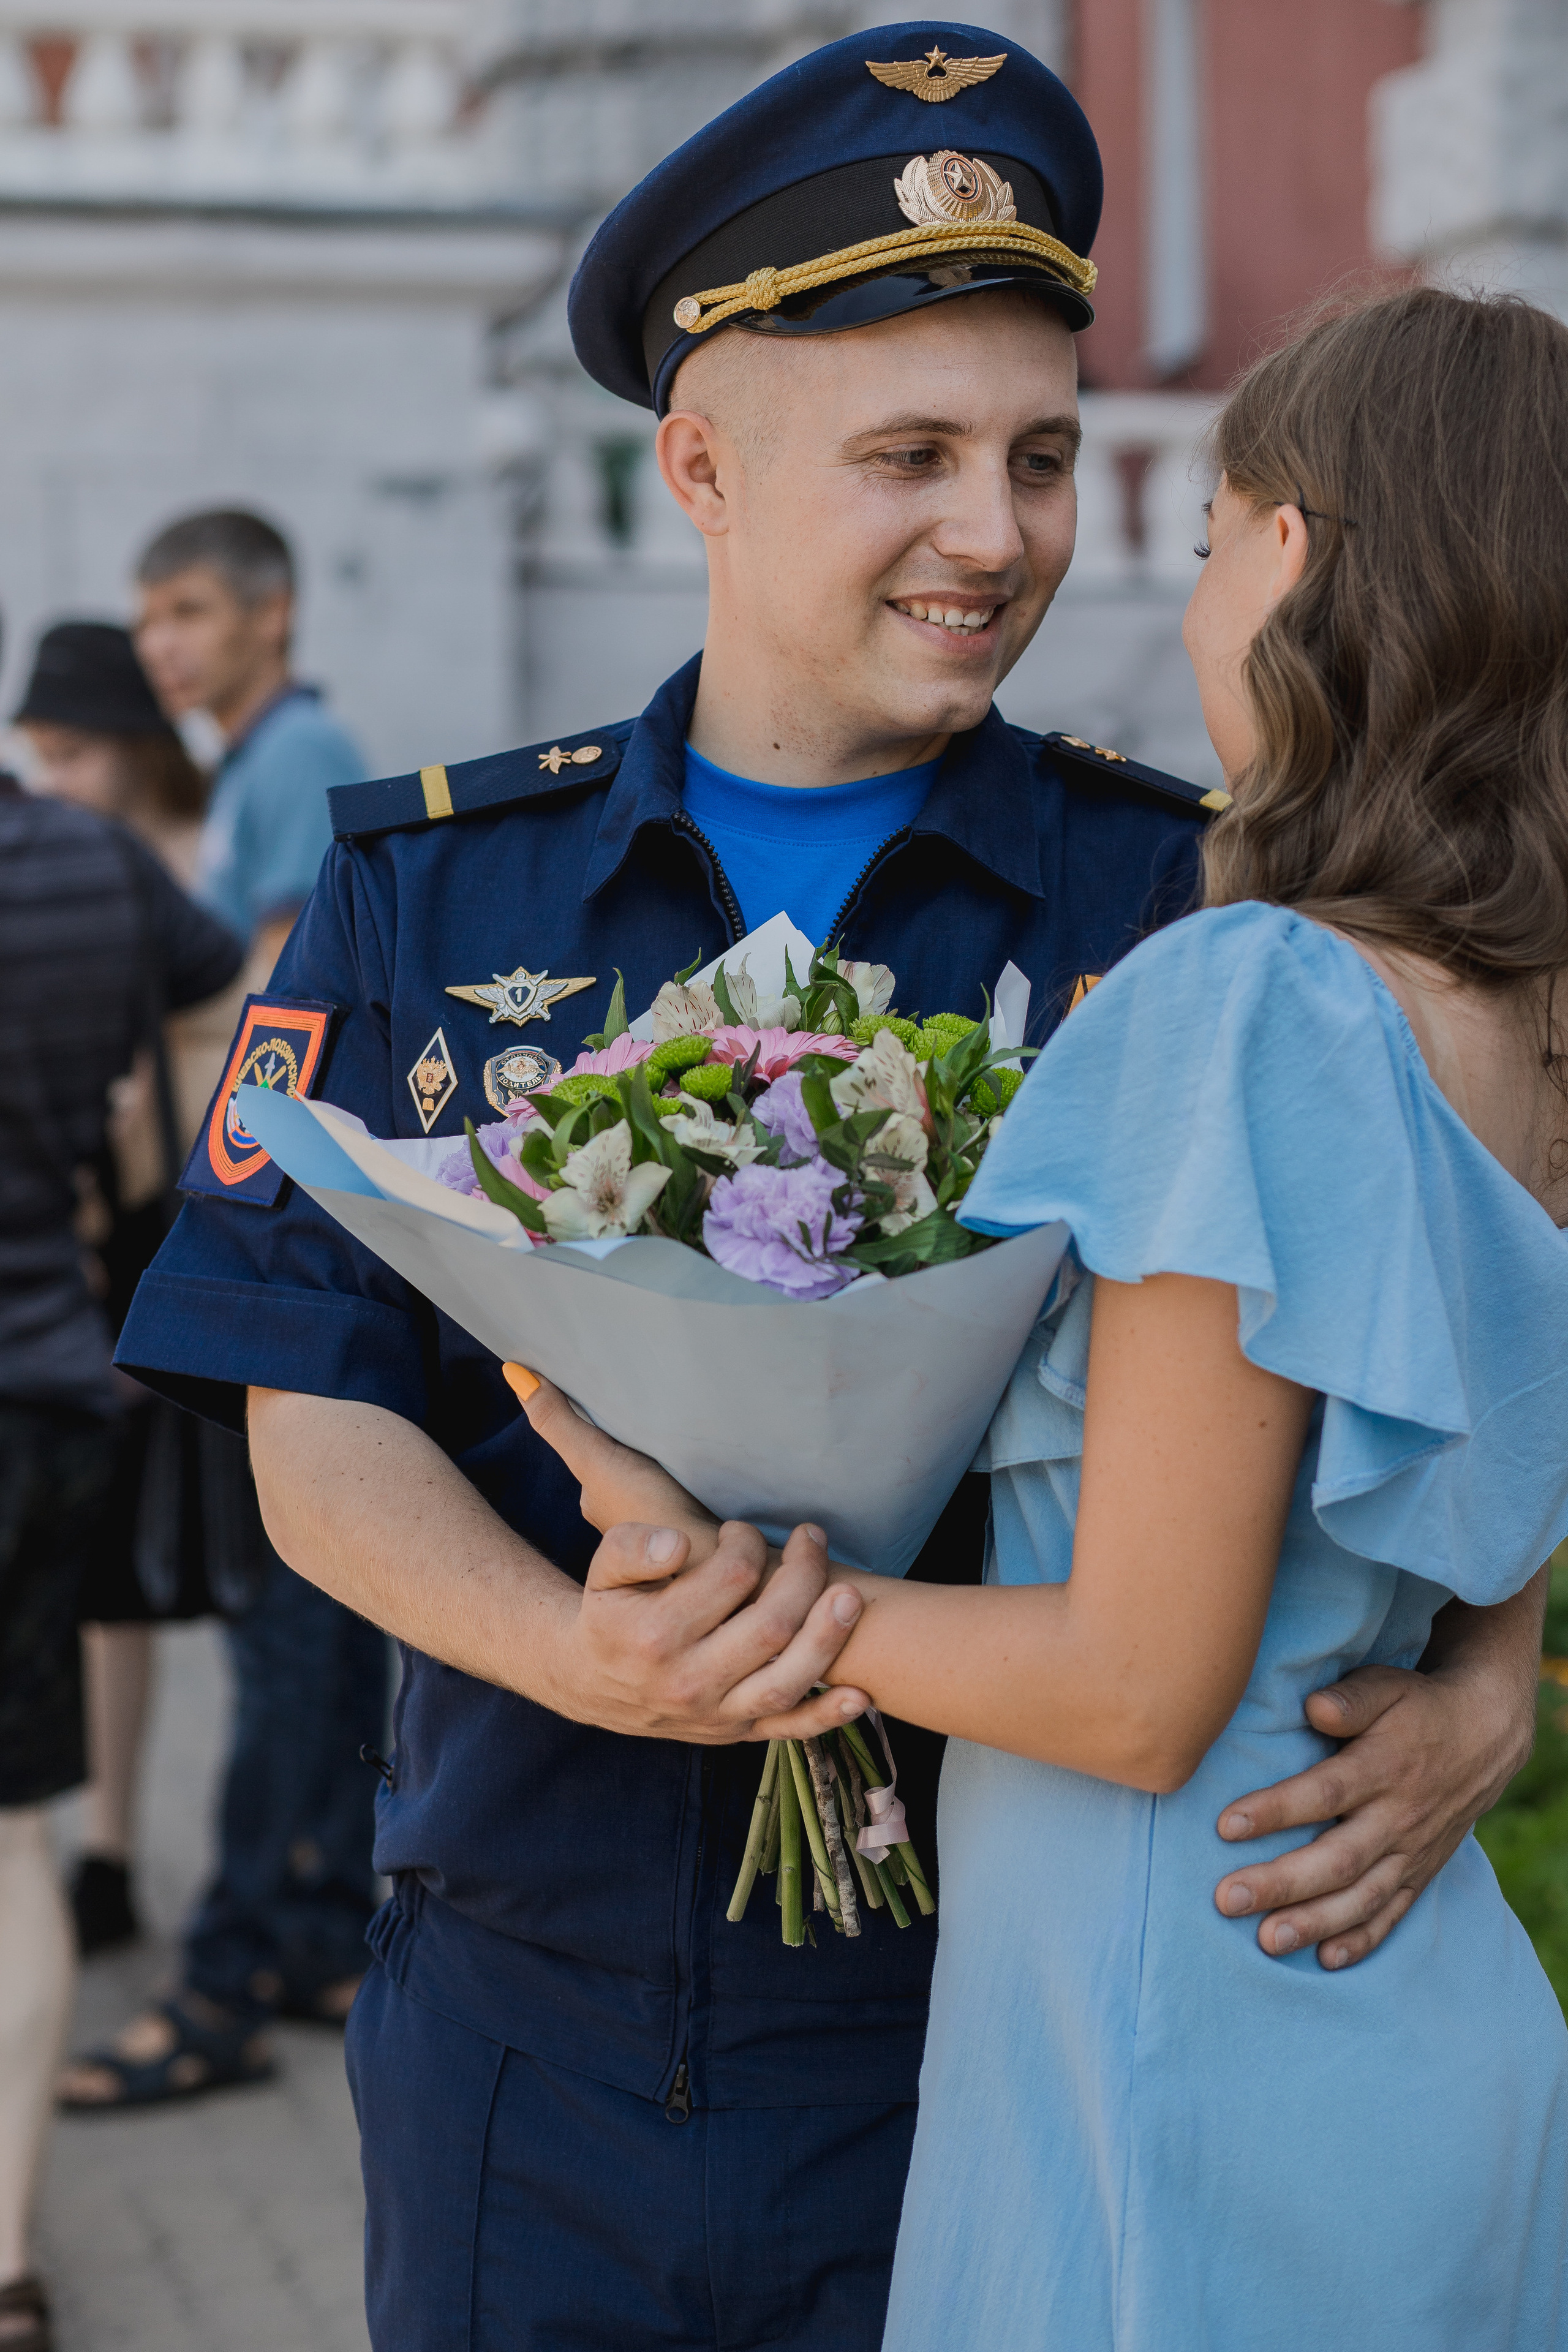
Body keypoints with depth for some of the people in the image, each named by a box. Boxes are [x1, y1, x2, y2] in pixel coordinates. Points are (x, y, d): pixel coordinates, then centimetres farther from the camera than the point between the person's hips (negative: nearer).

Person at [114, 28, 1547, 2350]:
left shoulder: (1176, 897, -2)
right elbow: (318, 1422, -3)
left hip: (1002, 2032, -1)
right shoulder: (428, 888, 1)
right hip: (526, 2039, 1)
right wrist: (581, 1652, -21)